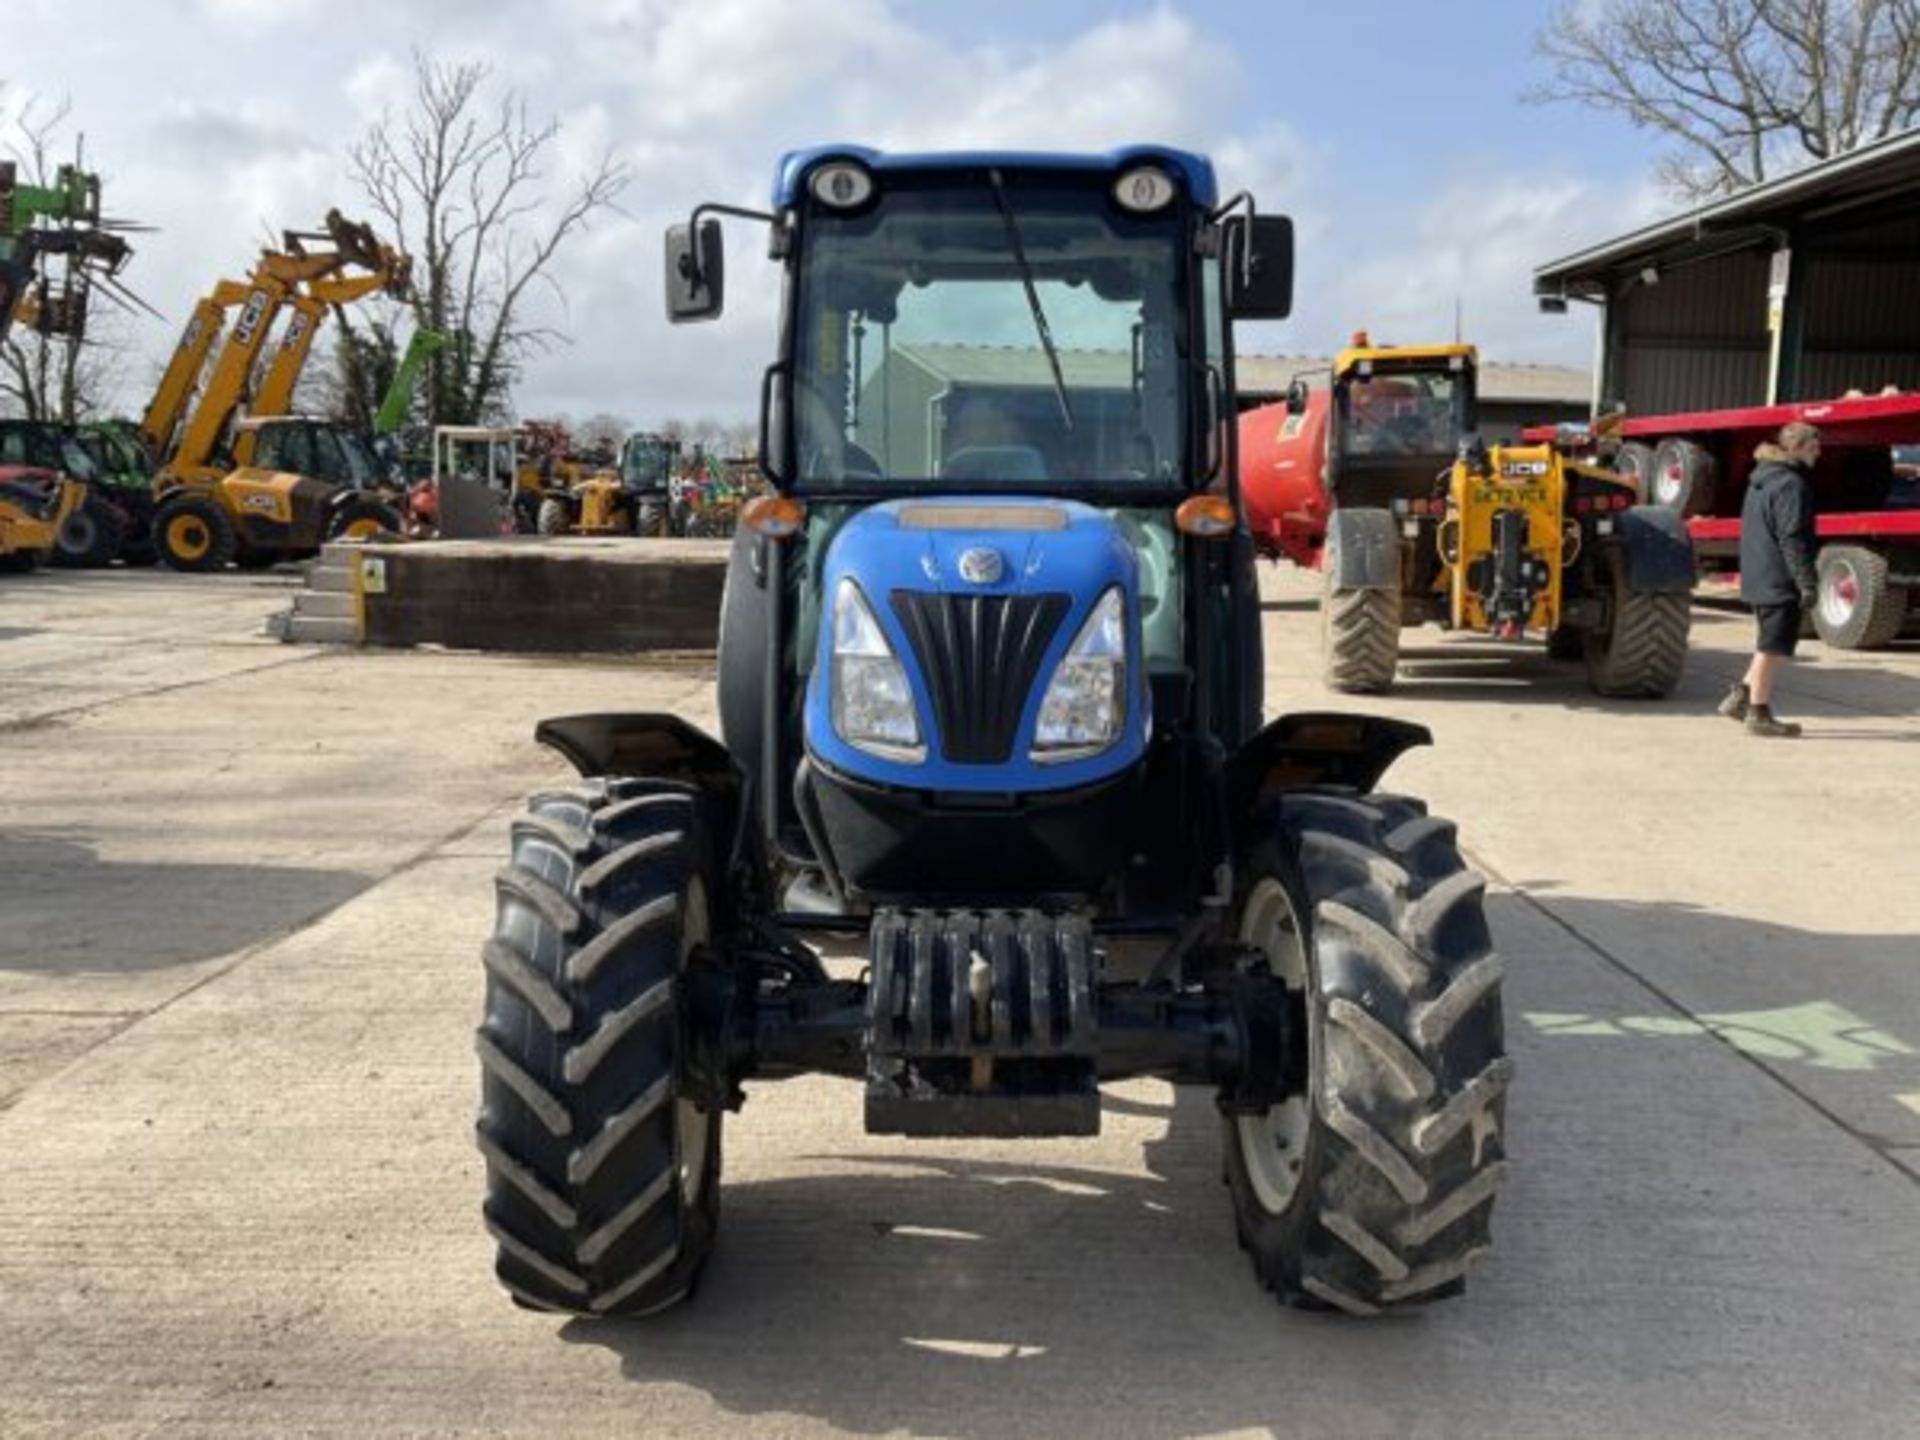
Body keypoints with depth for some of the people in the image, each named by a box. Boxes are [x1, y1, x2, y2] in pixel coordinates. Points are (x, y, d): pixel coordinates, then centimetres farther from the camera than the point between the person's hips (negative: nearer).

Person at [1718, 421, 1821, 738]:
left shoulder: (1762, 479, 15)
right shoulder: (1791, 483, -15)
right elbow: (1792, 539, -21)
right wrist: (1807, 583, -20)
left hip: (1758, 578, 10)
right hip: (1780, 580, -10)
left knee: (1771, 644, 19)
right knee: (1774, 646, -2)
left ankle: (1741, 697, 19)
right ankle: (1759, 714, 4)